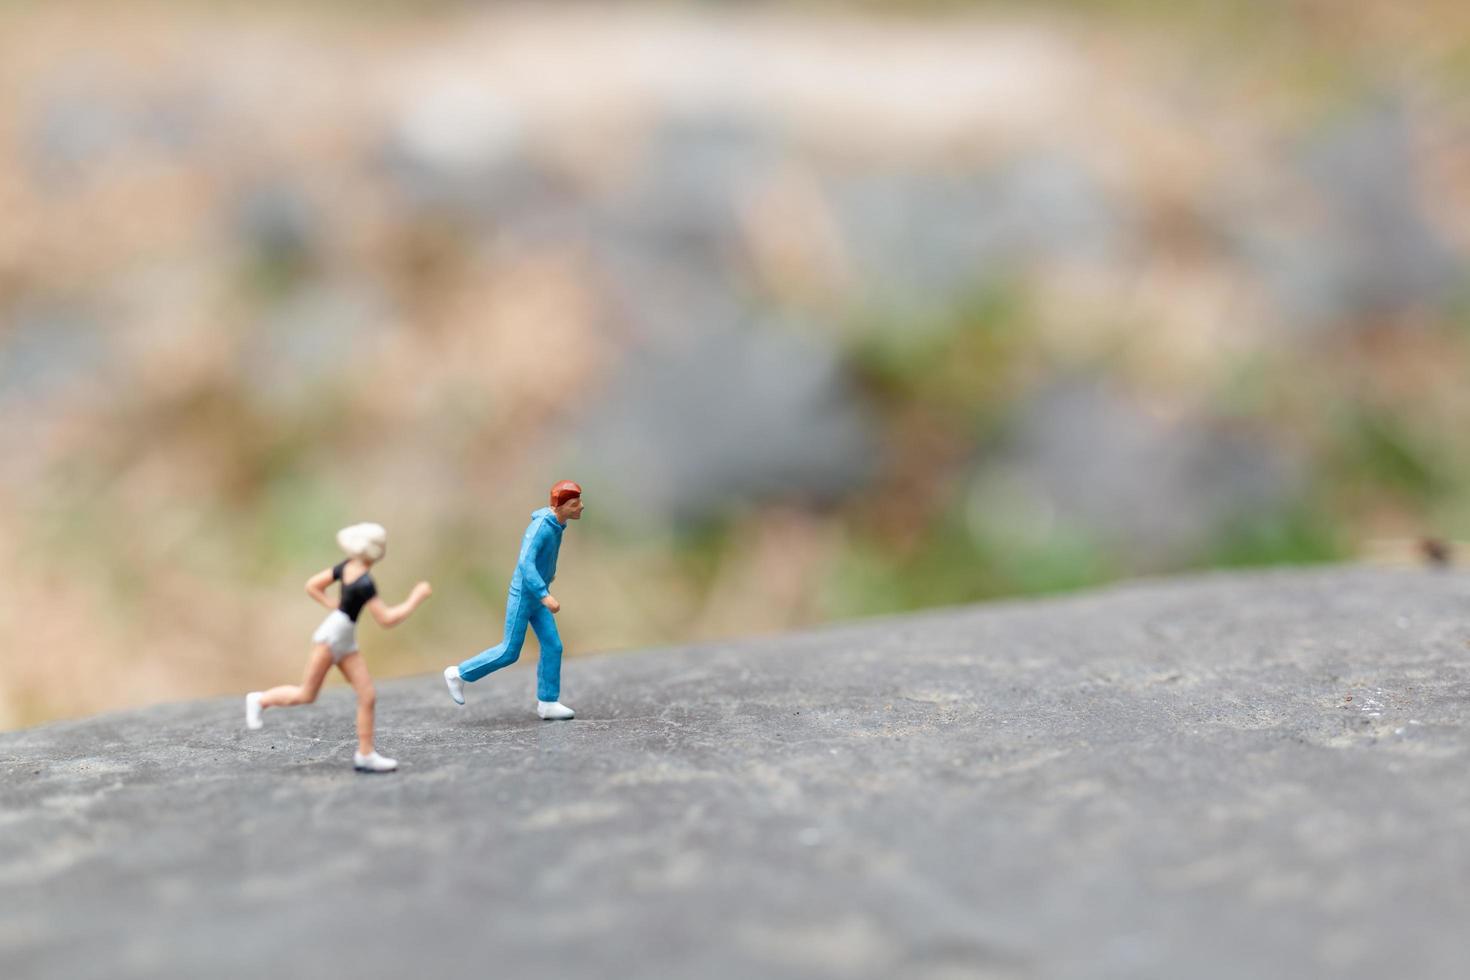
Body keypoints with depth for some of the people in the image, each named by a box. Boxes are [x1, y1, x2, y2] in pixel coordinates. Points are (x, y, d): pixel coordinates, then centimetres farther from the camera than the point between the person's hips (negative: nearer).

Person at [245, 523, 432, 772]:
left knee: (368, 697, 2)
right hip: (331, 637, -9)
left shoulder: (347, 566, 3)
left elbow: (312, 586, 11)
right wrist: (416, 597, -16)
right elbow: (387, 620, -23)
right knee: (306, 694, 1)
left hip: (346, 641, 9)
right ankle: (260, 700, 22)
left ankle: (365, 755, 4)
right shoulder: (364, 583, -23)